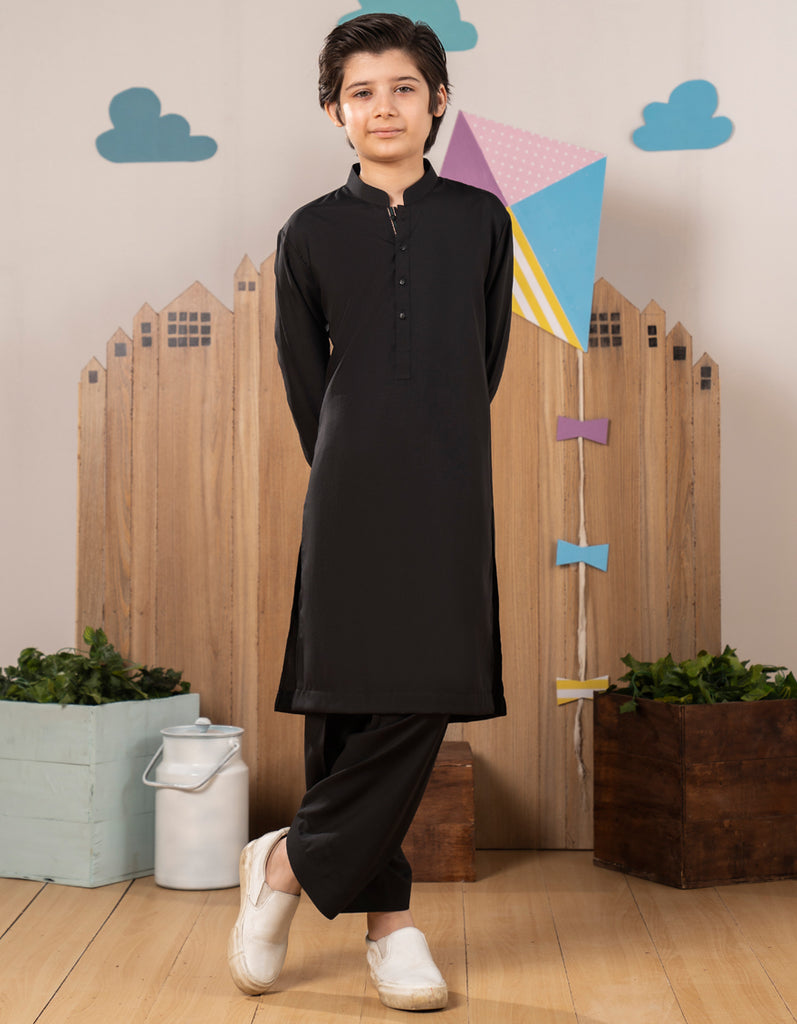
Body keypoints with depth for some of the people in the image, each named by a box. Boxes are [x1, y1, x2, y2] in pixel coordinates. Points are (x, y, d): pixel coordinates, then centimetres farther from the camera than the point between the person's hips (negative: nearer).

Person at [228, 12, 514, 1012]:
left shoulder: (480, 219, 9)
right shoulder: (310, 234, 5)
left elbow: (486, 361, 14)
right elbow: (303, 376, 9)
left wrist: (433, 447, 12)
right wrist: (352, 467, 8)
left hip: (450, 492, 2)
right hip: (352, 492, -1)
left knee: (423, 700, -2)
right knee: (345, 702, -3)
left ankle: (287, 863, 15)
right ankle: (387, 917, 13)